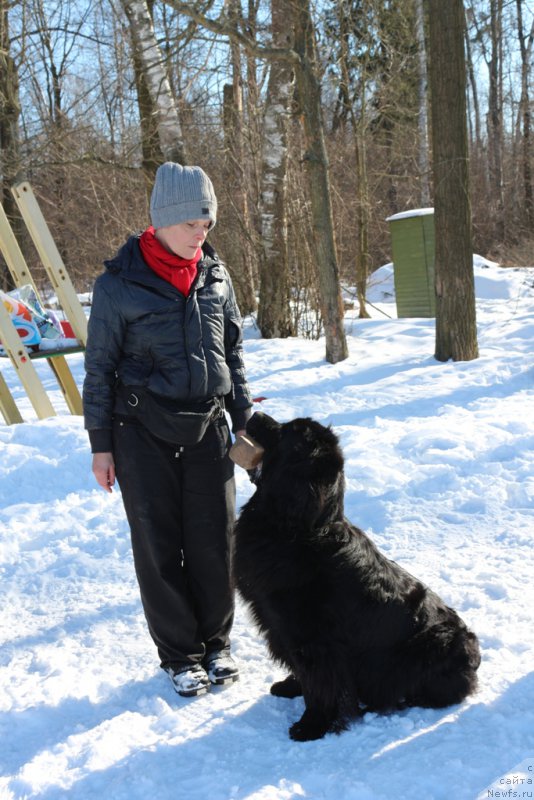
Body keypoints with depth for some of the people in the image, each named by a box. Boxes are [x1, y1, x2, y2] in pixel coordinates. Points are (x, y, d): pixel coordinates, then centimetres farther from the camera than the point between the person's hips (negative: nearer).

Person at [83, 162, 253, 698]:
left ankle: (215, 642, 24)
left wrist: (244, 422, 11)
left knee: (215, 541, 4)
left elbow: (233, 352, 13)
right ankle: (179, 655, 20)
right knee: (159, 547, 4)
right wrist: (101, 444, -3)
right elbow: (99, 367, -3)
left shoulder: (215, 276, 4)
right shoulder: (119, 283, -8)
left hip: (207, 430, 3)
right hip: (144, 433, -3)